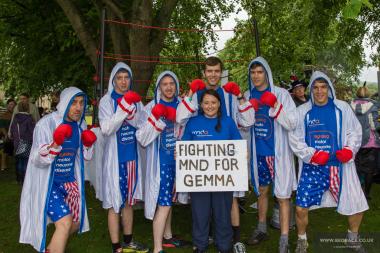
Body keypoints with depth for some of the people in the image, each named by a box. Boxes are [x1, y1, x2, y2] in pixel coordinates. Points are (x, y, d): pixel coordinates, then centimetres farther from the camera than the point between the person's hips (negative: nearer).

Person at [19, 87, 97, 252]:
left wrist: (87, 145, -10)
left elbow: (84, 157, 11)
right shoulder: (46, 124, -19)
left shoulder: (80, 124, 0)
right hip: (48, 183, -7)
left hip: (69, 180, 7)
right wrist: (55, 144, -36)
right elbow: (38, 160, -20)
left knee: (76, 222, 16)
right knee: (65, 223, -17)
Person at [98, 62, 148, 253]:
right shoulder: (106, 101, -5)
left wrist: (131, 112, -18)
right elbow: (106, 129, -15)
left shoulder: (135, 99, 8)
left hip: (132, 156, 5)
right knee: (115, 203, 0)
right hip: (115, 158, -5)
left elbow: (142, 125, 0)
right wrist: (123, 109, -26)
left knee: (129, 201, 15)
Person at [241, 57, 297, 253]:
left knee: (282, 196, 0)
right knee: (262, 191, 18)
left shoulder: (281, 94, -7)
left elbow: (292, 124, -12)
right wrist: (248, 109, -10)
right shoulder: (248, 96, 5)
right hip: (258, 152, 4)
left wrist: (275, 107, -24)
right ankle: (261, 229, 35)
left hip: (278, 152, -4)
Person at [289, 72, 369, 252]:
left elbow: (354, 131, 8)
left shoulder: (342, 107, 2)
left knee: (356, 205, 4)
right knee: (301, 208, -5)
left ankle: (353, 238, 35)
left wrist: (349, 149, -10)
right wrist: (311, 154, -12)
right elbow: (295, 138, 1)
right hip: (312, 167, -1)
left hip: (340, 165, 1)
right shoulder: (302, 111, 1)